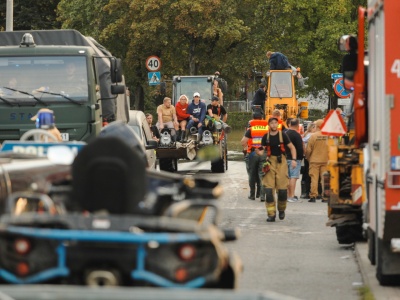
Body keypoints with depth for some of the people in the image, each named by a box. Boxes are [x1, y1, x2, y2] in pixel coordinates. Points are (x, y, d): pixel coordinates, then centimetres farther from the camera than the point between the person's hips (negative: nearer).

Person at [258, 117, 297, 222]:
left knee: (282, 187, -2)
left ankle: (281, 210, 23)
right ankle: (271, 214, -2)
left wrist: (294, 160, -6)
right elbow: (261, 151, 6)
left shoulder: (282, 135, 0)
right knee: (268, 188, -6)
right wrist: (258, 151, -18)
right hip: (270, 162, 1)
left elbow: (292, 148, 6)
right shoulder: (266, 137, 5)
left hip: (281, 162, -1)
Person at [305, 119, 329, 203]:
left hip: (314, 161, -2)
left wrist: (308, 158, 11)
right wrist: (329, 158, 14)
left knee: (314, 178, 2)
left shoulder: (313, 136, -10)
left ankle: (313, 196, 0)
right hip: (325, 161, 2)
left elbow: (308, 150, -6)